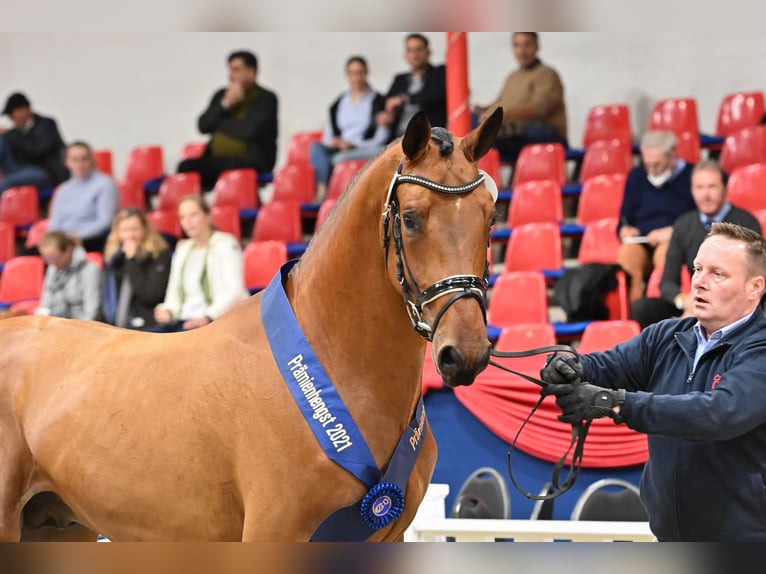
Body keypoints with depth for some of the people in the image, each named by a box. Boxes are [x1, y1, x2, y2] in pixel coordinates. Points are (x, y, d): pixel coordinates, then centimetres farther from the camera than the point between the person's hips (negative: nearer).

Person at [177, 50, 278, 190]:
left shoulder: (266, 98, 1)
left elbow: (252, 130, -14)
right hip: (217, 160, 6)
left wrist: (219, 125, 1)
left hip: (251, 161, -6)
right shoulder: (221, 95, 19)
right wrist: (225, 104, -5)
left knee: (233, 167, -39)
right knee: (186, 166, -20)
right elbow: (202, 125, 8)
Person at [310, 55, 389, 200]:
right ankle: (323, 191, -41)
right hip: (338, 149, 5)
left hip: (365, 150, -5)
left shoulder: (377, 101, 7)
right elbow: (329, 133, 20)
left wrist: (353, 144, -11)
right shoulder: (339, 103, 21)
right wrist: (333, 142, -5)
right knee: (316, 146, -28)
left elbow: (381, 137, -1)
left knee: (339, 159, -38)